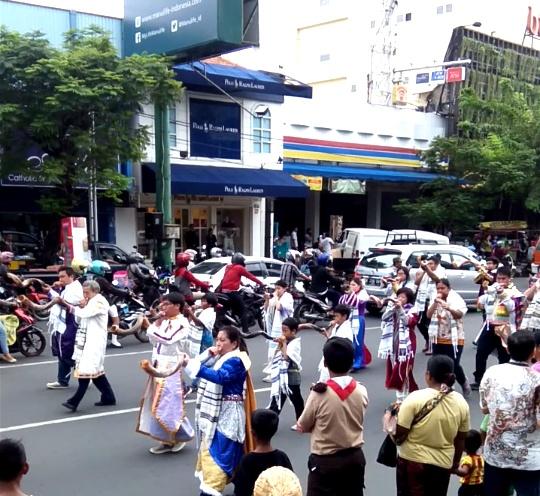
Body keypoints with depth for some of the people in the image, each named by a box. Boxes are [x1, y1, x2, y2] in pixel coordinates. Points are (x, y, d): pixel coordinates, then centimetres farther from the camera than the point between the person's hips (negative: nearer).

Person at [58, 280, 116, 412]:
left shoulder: (100, 301, -11)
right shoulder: (90, 302, 18)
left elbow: (85, 313, -25)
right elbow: (79, 318, 18)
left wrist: (66, 304, -25)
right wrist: (81, 307, -1)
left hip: (95, 341, -10)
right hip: (86, 340, 10)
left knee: (86, 371, -12)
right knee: (96, 371, 12)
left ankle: (74, 401, -15)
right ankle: (108, 397, 19)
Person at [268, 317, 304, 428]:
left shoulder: (295, 343, -15)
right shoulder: (285, 342, 9)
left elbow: (286, 356, -28)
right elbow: (276, 356, 10)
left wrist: (284, 343, -19)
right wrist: (279, 344, -3)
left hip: (291, 377, -8)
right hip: (283, 376, 8)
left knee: (296, 400, 3)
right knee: (277, 399, 11)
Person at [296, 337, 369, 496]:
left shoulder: (320, 393, -19)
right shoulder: (361, 391, -8)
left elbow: (302, 426, -5)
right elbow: (357, 420, 6)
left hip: (325, 461, -5)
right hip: (355, 457, 5)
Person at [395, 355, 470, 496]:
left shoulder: (415, 398, -17)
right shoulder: (461, 402, -3)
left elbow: (398, 436, -14)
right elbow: (460, 439, 7)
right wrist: (455, 462, 23)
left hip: (412, 461, -4)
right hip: (443, 463, 4)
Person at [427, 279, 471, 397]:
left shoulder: (457, 299, -7)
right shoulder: (435, 300, 6)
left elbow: (460, 314, -23)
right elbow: (429, 315, -4)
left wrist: (449, 308, -43)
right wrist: (435, 303, -18)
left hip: (454, 339, -4)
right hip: (438, 339, 4)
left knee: (454, 365, -9)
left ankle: (465, 384, 19)